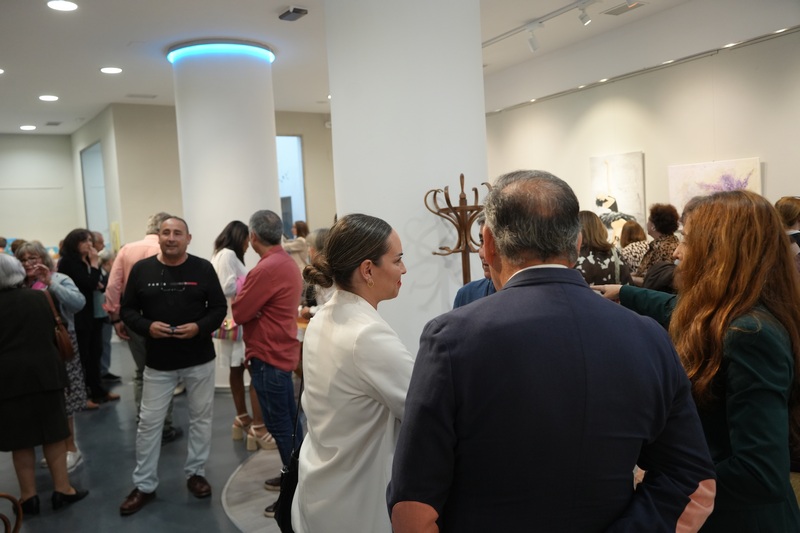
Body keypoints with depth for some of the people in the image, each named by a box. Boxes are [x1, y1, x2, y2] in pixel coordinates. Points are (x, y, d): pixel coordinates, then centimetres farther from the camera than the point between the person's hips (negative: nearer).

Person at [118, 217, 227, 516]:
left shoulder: (203, 268, -4)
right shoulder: (141, 269, -1)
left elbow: (219, 308, -2)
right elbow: (127, 310, 2)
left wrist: (200, 327, -20)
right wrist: (147, 327, -17)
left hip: (199, 359, 0)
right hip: (158, 361, 1)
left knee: (200, 418, 12)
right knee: (149, 422, 7)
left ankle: (195, 473, 30)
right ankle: (144, 486, 21)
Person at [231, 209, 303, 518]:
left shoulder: (266, 269, -22)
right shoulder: (287, 263, 9)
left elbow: (239, 313, -16)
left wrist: (242, 289, 1)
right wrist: (249, 292, 3)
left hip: (269, 356, -10)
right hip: (282, 352, 10)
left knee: (279, 425, -2)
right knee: (288, 420, 18)